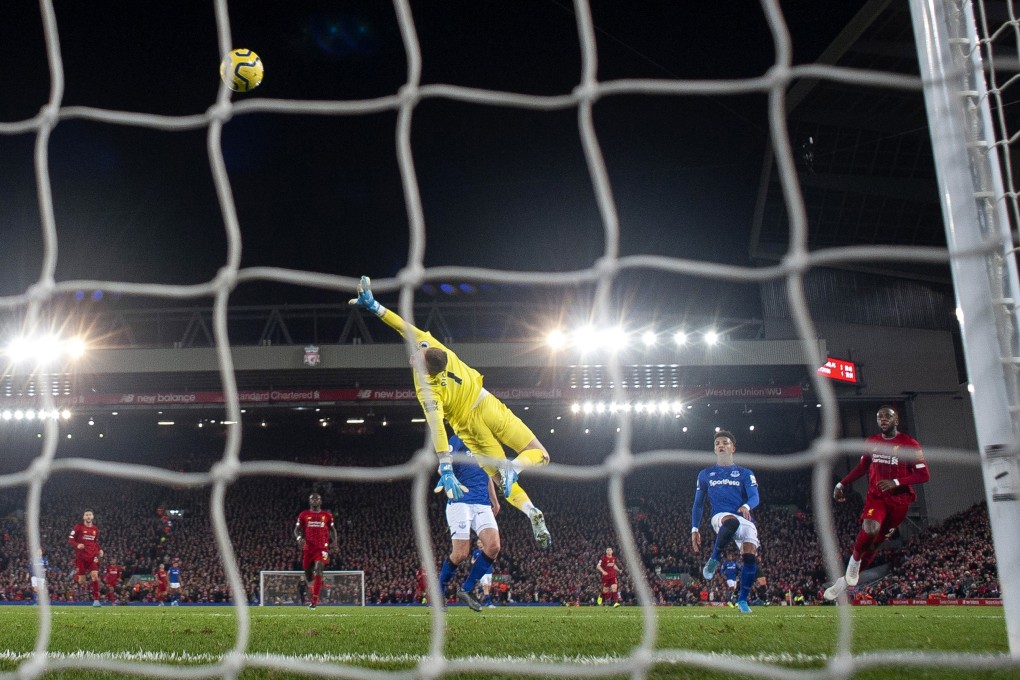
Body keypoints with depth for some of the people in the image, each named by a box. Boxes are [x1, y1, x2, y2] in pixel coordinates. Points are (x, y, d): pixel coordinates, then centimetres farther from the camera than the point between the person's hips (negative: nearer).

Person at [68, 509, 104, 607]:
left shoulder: (95, 529, 10)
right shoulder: (78, 527, -3)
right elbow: (70, 539, -2)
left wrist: (99, 550, 6)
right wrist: (77, 545, -21)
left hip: (92, 556, 2)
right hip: (81, 556, -2)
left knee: (95, 575, -15)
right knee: (81, 581, 1)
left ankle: (96, 600, -14)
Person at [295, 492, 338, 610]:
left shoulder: (327, 515, 10)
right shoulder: (304, 515, 8)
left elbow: (332, 529, 20)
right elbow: (297, 529, 10)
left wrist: (334, 541, 4)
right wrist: (299, 537, -12)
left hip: (322, 547, -2)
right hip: (308, 548, 2)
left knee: (318, 570, -22)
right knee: (308, 575, 6)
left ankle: (315, 600, -21)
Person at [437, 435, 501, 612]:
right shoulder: (458, 440, 3)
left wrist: (495, 502, 31)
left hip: (483, 505, 6)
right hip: (460, 503, -5)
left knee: (493, 546, -15)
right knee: (461, 554, -11)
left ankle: (467, 589, 1)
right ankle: (438, 594, 12)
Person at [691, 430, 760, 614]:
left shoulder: (745, 474, 15)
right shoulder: (705, 474, 17)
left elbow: (755, 497, 0)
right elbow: (698, 504, 19)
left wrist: (746, 506, -24)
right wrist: (695, 529, 9)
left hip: (745, 520, 2)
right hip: (720, 517, -2)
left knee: (750, 558, -17)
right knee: (732, 521, -40)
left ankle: (742, 600, 3)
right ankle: (714, 559, -22)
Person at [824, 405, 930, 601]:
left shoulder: (909, 444, -9)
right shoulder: (871, 442, 6)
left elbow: (924, 475, -12)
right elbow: (862, 467, 19)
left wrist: (896, 482, -24)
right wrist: (841, 484, 13)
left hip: (898, 500, -2)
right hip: (875, 496, 2)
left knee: (877, 541, 5)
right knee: (869, 528, -28)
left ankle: (847, 579, 18)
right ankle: (855, 559, -2)